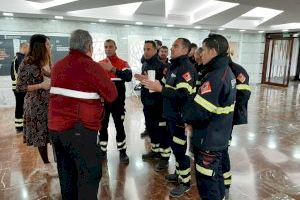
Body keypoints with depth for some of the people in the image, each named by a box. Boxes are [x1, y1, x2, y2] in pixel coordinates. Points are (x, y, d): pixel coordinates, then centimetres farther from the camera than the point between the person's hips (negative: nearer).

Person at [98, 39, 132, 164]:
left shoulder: (123, 63, -5)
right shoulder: (99, 64, 8)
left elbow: (128, 77, -25)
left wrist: (113, 69, -37)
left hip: (118, 101, -3)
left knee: (119, 126, 4)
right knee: (103, 126, 11)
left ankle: (123, 152, 18)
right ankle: (102, 151, 26)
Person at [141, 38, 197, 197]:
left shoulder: (187, 68, -17)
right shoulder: (174, 66, 14)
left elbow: (183, 95, -28)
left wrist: (160, 88, -31)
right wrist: (154, 85, 10)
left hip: (180, 116, -9)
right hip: (171, 114, 9)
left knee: (179, 149, 1)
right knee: (175, 147, 19)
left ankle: (185, 182, 18)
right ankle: (179, 173, 37)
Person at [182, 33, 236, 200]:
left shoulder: (215, 77, -25)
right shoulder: (227, 72, 7)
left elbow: (197, 111, -30)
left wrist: (186, 117, -7)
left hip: (208, 140, -9)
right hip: (219, 137, 9)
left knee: (206, 181, 7)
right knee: (216, 174, 26)